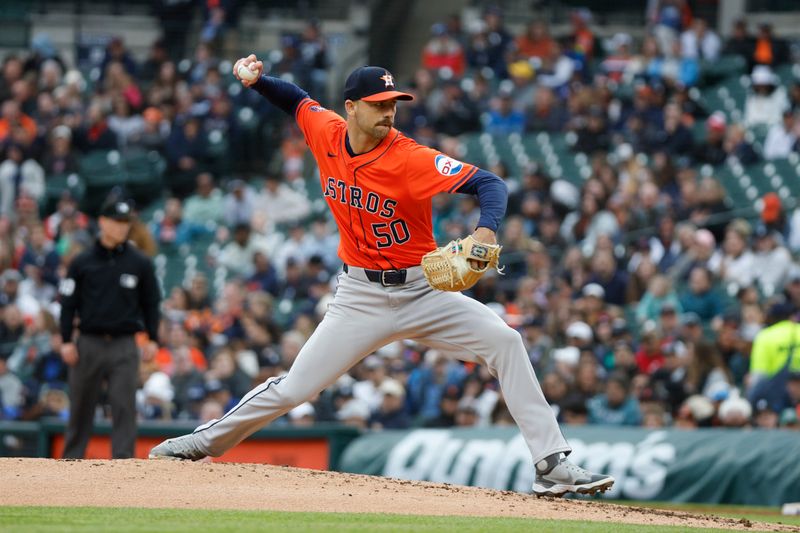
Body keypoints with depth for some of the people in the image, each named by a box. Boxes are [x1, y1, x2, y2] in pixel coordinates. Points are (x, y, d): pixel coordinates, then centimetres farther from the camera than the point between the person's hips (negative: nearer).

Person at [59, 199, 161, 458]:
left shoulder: (140, 263, 6)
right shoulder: (82, 262, 4)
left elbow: (151, 303, 11)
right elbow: (68, 302, 6)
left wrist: (152, 339, 3)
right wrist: (66, 341, -1)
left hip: (124, 346, 0)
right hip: (89, 344, 0)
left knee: (124, 407, -6)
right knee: (81, 408, 6)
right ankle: (71, 461, 14)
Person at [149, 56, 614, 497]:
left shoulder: (411, 158, -20)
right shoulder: (327, 135, -6)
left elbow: (490, 184, -26)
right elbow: (298, 100, 17)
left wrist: (486, 229, -46)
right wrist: (257, 80, -2)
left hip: (422, 291, -2)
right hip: (361, 297, 2)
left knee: (505, 342, -20)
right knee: (293, 389, 0)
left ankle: (553, 464, -18)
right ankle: (206, 441, 22)